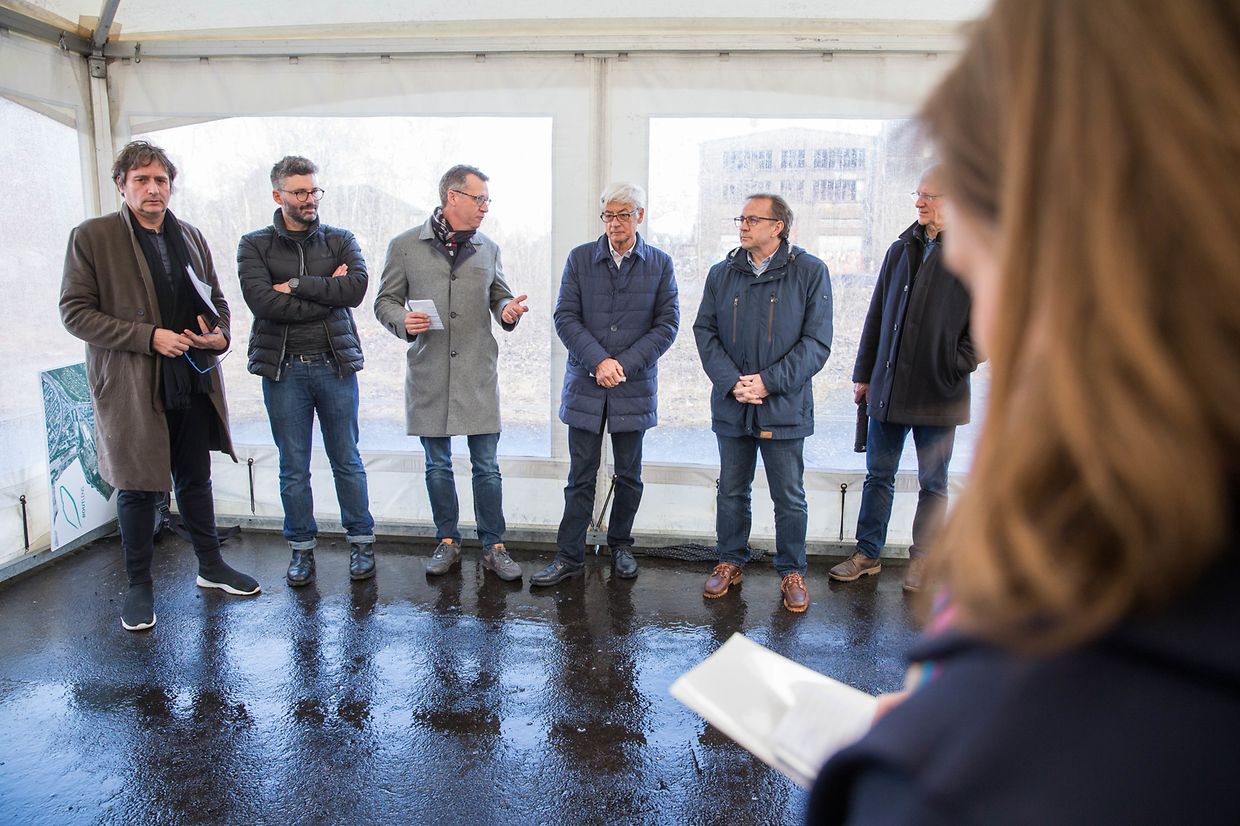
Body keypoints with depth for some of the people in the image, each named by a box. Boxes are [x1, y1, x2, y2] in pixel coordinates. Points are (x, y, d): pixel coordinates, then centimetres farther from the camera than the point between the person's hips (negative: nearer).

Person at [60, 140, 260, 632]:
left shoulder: (190, 237, 11)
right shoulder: (92, 237, -5)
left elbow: (216, 300, 19)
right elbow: (75, 312, -9)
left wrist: (221, 334, -3)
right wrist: (149, 337, -18)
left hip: (193, 383, 5)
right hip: (132, 388, -4)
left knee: (196, 480, 16)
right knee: (139, 489, 5)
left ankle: (211, 566, 30)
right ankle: (139, 586, 22)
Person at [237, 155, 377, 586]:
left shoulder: (340, 240, 7)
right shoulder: (255, 245, 4)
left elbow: (357, 286, -12)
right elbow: (262, 302, -13)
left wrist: (297, 285, -12)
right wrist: (327, 293, -10)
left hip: (335, 365, 0)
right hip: (284, 370, 0)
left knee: (347, 461, 8)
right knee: (293, 468, 8)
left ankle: (361, 542, 21)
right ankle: (302, 548, 22)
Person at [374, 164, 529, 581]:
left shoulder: (488, 249, 9)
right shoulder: (405, 246, 1)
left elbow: (499, 297, 17)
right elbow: (385, 301, 5)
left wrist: (508, 311, -6)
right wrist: (404, 322, -16)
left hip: (478, 374, 1)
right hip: (429, 374, -1)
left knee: (487, 466, 2)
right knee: (437, 465, 11)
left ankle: (493, 547, 15)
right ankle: (447, 542, 27)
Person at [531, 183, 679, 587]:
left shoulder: (660, 264, 3)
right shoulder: (580, 258, 3)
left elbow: (667, 324, -2)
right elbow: (565, 317, -2)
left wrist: (624, 364, -12)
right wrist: (598, 361, -15)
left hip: (634, 387, 1)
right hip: (585, 384, 0)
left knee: (629, 475, 11)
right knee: (581, 476, 4)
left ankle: (621, 546, 29)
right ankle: (570, 555, 13)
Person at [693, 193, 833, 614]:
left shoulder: (810, 272, -4)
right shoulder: (722, 273, 5)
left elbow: (816, 342, -7)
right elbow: (705, 331, 3)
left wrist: (769, 381, -16)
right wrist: (731, 382, -11)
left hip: (784, 408, -3)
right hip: (732, 406, 3)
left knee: (789, 497, 8)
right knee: (731, 491, 15)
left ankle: (792, 571, 25)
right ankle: (731, 562, 32)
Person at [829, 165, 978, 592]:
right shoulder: (902, 249, 10)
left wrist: (959, 367, -11)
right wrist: (864, 373, 11)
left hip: (938, 394, -4)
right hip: (887, 388, 5)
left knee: (933, 483, 10)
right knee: (878, 475, 11)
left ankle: (921, 559, 25)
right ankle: (868, 553, 24)